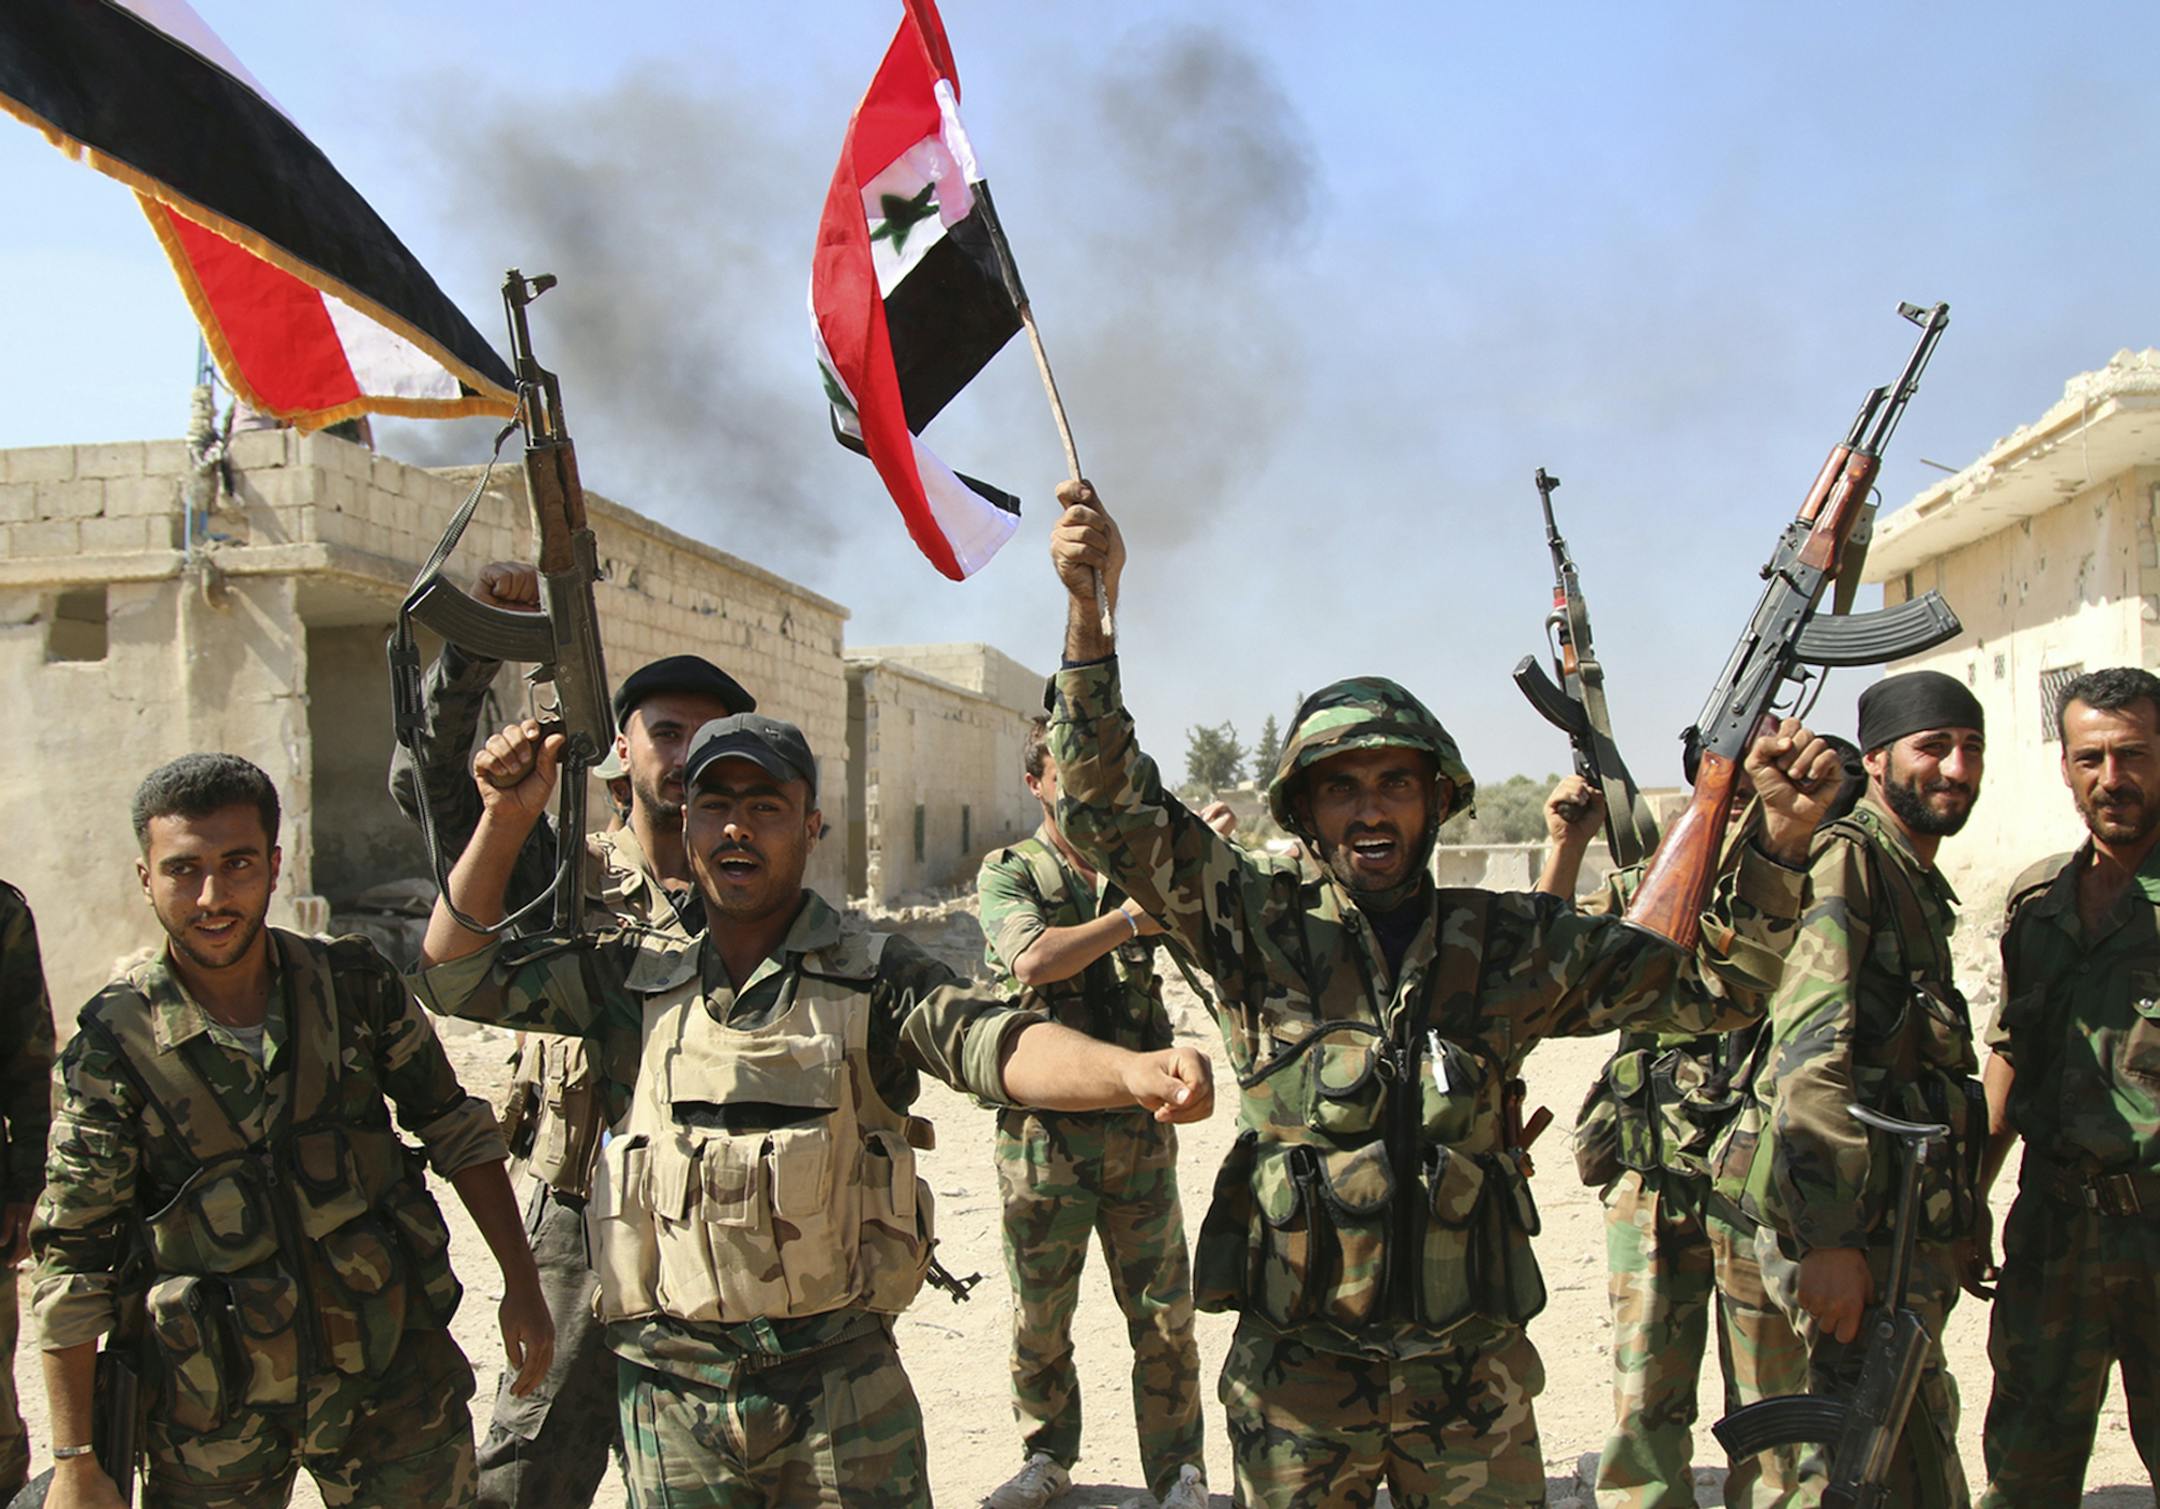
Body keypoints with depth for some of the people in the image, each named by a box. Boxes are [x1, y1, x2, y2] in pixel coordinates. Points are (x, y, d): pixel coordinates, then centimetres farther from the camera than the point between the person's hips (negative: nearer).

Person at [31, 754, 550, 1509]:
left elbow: (454, 1128, 4)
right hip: (214, 1418, -1)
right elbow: (73, 1262, -7)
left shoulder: (352, 984, -7)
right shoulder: (112, 1044, -12)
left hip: (394, 1373, 2)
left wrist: (521, 1286, 4)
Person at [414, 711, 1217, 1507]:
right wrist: (505, 820, -4)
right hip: (673, 1390, 3)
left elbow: (999, 1045, -21)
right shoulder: (635, 976, 5)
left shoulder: (873, 977, -4)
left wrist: (1130, 1068, -41)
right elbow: (460, 976, 9)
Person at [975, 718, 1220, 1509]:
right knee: (1039, 1315, 11)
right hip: (1044, 1127, -2)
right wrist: (1131, 917, -22)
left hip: (1138, 1125, 2)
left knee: (1162, 1312, 5)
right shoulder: (1007, 873, 0)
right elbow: (1032, 958, -19)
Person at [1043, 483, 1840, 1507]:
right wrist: (1090, 607, -23)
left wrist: (1779, 837, -11)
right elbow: (1109, 809, -13)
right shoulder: (1259, 924, -5)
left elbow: (1709, 984, 4)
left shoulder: (1508, 945, 1)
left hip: (1474, 1381, 2)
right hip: (1296, 1381, -1)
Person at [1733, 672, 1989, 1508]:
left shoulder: (1920, 885, 19)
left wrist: (1959, 1218, 21)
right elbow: (1809, 1051, -22)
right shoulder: (1847, 861, -11)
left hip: (1903, 1229, 10)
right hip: (1845, 1228, -10)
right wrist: (1827, 1236, -27)